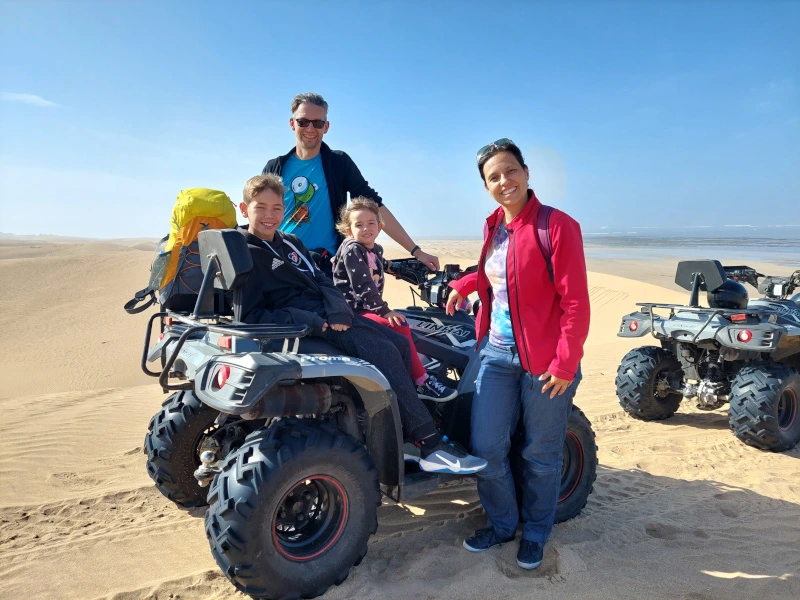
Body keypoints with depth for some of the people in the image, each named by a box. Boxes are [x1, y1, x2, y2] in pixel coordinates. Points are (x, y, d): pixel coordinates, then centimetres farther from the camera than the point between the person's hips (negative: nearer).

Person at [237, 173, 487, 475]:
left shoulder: (290, 243, 16)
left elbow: (322, 281, 11)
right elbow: (253, 315, -14)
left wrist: (339, 312, -11)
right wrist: (313, 322, -22)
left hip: (332, 315, 8)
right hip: (304, 325, -8)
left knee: (400, 344, -2)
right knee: (384, 351, -22)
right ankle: (431, 447, -19)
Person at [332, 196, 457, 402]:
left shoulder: (376, 250, 14)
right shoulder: (351, 250, -12)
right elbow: (363, 285, -21)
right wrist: (385, 311, -23)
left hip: (368, 308, 10)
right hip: (353, 311, -10)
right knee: (400, 327, -22)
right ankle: (422, 382, -15)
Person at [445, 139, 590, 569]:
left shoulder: (557, 226, -13)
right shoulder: (492, 226, 8)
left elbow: (575, 302, -15)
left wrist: (565, 363, -17)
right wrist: (463, 285, 16)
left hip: (544, 361, -5)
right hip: (497, 353, 6)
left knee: (540, 455, 10)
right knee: (485, 447, 7)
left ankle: (535, 533, 34)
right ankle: (501, 522, 32)